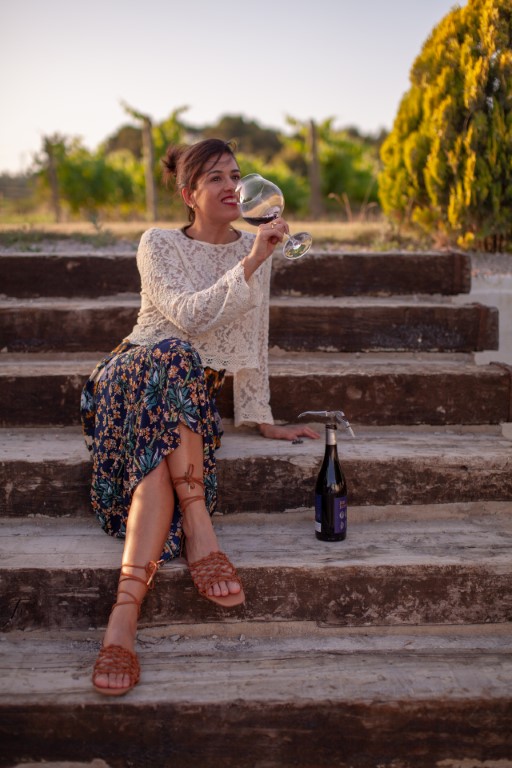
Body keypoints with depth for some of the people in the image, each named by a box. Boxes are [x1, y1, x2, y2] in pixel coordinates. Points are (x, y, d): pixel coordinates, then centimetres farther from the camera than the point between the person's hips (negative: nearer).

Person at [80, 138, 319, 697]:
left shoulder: (254, 249, 12)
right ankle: (199, 532, -40)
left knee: (160, 459, -33)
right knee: (172, 357, -39)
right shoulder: (158, 244, 1)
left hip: (195, 397, 3)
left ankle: (125, 614, -42)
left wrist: (261, 420, 9)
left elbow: (253, 341, 13)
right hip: (134, 375, -2)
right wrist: (250, 264, -22)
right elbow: (188, 316, -17)